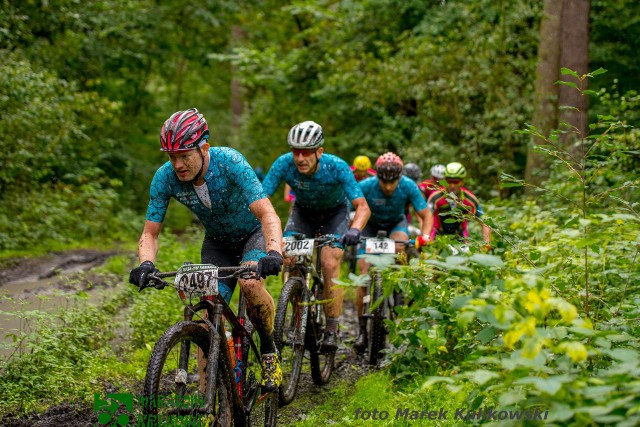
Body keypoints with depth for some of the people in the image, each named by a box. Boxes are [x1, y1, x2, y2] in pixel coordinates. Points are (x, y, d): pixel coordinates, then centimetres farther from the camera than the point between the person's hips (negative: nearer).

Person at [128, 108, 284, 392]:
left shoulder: (229, 162, -33)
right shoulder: (164, 178, -22)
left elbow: (267, 213, -40)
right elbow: (150, 233, -16)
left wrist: (274, 253, -57)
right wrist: (146, 264, -37)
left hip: (253, 232, -3)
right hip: (217, 242, 4)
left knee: (251, 283, -33)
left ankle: (269, 352, -9)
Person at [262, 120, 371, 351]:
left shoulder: (337, 167, -34)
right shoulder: (284, 164, -29)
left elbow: (363, 207, -35)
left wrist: (354, 230, -54)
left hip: (335, 213, -2)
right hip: (303, 212, 2)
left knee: (330, 264, -21)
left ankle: (331, 330, -8)